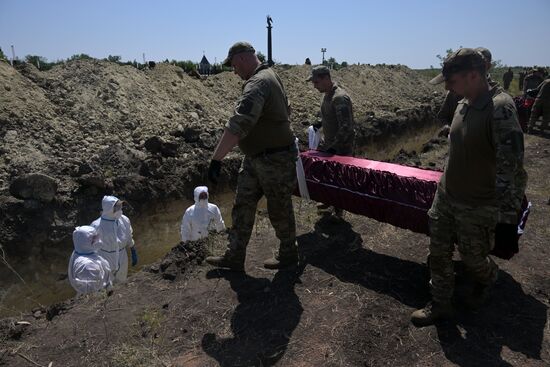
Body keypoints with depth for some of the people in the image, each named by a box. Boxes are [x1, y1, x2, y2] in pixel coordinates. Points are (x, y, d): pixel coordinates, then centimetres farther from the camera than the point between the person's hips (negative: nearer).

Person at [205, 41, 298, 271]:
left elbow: (239, 125, -37)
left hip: (275, 160, -10)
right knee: (242, 205, 11)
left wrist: (216, 159, -39)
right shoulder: (270, 76, 10)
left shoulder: (258, 84, -23)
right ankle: (234, 257, 21)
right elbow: (285, 110, 24)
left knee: (279, 211, 8)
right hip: (255, 158, 10)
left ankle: (288, 256, 30)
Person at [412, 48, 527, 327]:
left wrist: (508, 216, -25)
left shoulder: (500, 109, -23)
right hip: (445, 197, 7)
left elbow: (512, 167, -25)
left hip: (477, 207, -7)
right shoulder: (464, 105, 2)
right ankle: (440, 305, 32)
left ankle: (486, 281, 50)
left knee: (472, 259, 15)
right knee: (438, 254, 13)